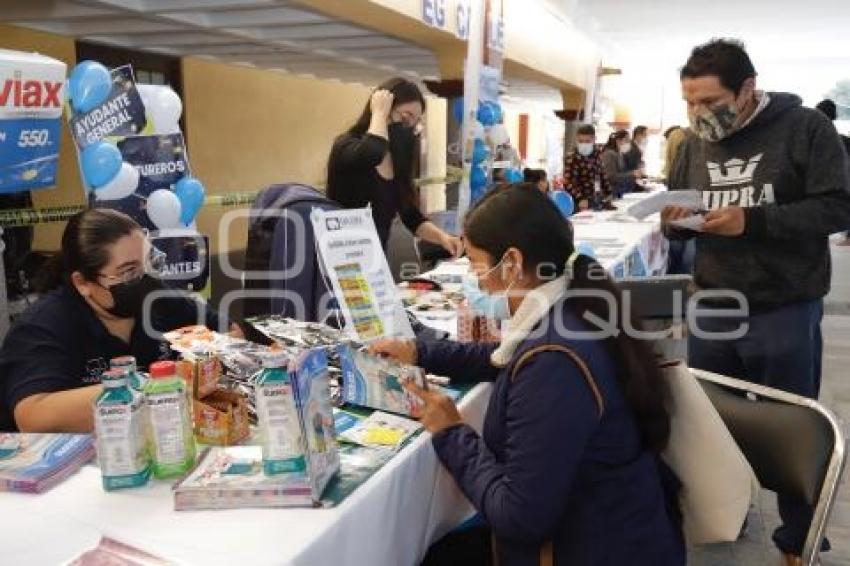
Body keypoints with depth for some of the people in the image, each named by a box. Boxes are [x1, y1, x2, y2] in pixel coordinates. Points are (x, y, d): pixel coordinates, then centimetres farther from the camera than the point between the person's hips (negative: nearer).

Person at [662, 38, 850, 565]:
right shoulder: (694, 145, 7)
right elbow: (679, 221, 11)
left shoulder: (804, 128, -8)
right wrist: (675, 220, -13)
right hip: (712, 309, 5)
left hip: (785, 311, -4)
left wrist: (752, 221, -24)